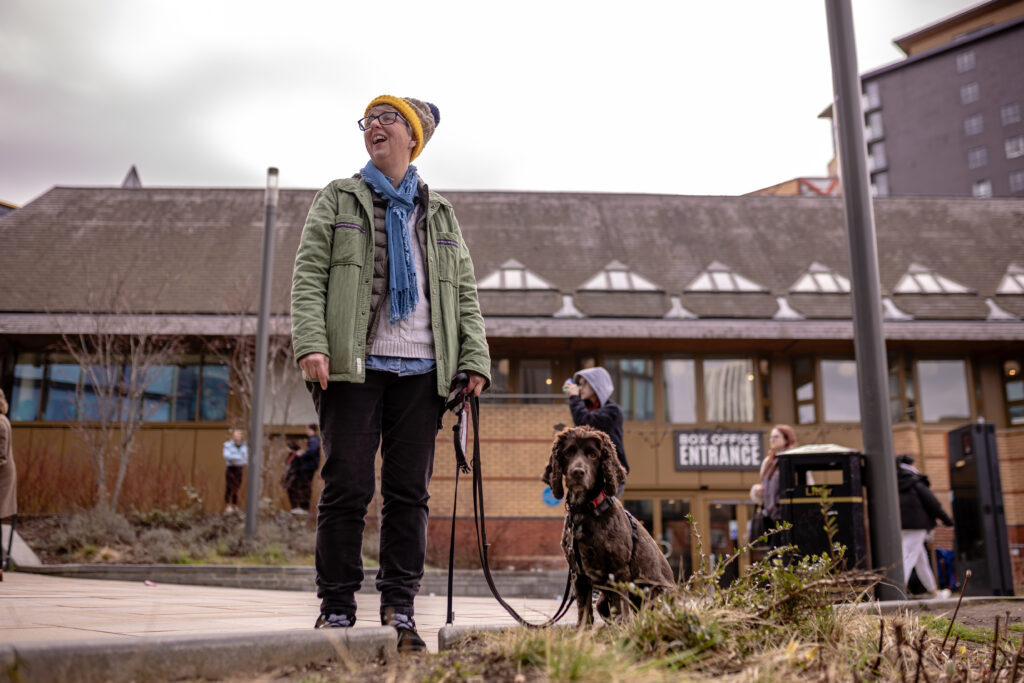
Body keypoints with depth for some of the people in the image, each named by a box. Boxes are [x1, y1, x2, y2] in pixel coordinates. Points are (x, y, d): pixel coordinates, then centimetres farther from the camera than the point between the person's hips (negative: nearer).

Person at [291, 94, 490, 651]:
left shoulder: (439, 213, 20)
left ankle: (399, 607, 9)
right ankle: (336, 608, 7)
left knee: (409, 491, 2)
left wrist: (475, 360, 2)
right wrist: (310, 344, -13)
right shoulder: (338, 199, 14)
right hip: (354, 365, -2)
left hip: (421, 369, 2)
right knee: (346, 487, -2)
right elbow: (308, 275, 3)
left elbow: (465, 292, 15)